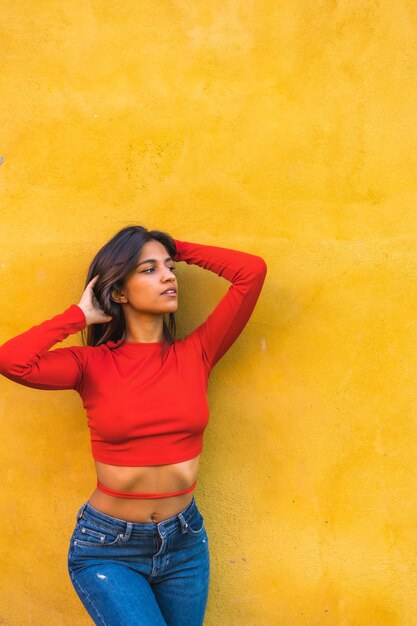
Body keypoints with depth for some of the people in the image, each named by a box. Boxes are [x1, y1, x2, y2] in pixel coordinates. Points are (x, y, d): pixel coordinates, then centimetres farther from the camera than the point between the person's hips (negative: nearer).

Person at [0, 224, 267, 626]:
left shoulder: (195, 353, -3)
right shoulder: (92, 364, -8)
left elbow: (253, 271, -9)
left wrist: (175, 248, -1)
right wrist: (81, 314, -14)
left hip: (184, 543, 3)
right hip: (106, 549, -3)